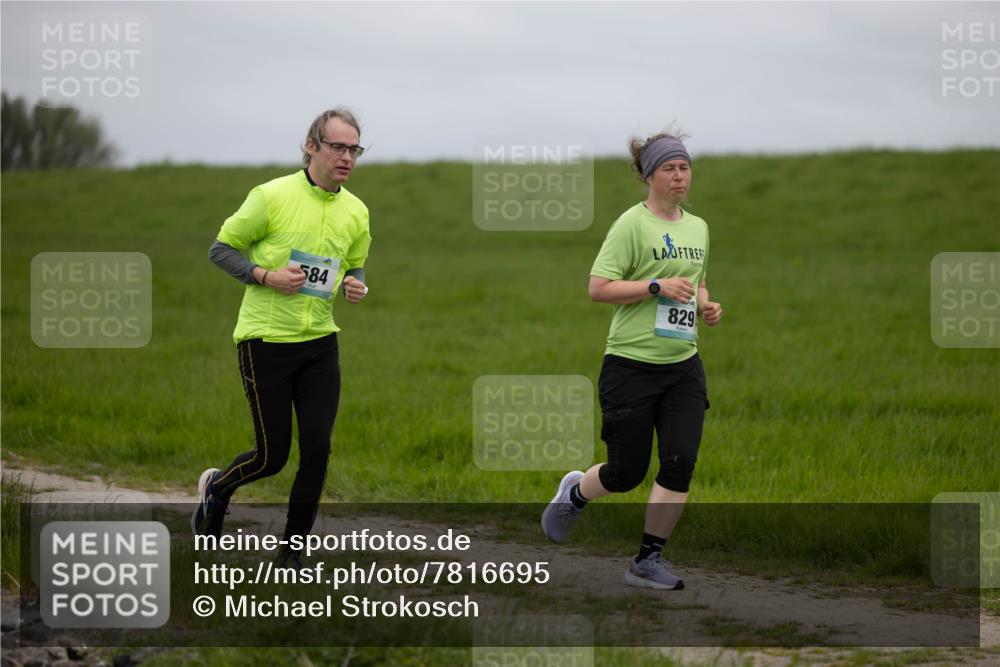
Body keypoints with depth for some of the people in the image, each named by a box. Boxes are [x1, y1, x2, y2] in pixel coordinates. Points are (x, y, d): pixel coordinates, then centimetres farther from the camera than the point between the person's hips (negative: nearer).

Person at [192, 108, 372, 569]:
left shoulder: (355, 211, 5)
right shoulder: (272, 196, -11)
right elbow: (220, 249, -3)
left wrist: (356, 286, -3)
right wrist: (266, 276, -18)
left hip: (319, 342, 4)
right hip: (265, 340, -4)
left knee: (317, 450, -5)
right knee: (271, 457, -1)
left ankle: (292, 552, 11)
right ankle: (217, 487, 33)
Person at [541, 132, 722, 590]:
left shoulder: (697, 227, 12)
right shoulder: (632, 224, -10)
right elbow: (598, 289, -16)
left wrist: (706, 304, 8)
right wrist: (658, 285, -23)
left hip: (683, 366, 6)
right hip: (631, 364, -6)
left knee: (680, 463, -8)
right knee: (626, 473, 2)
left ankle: (647, 561, 1)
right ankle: (574, 493, 36)